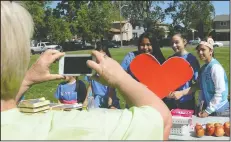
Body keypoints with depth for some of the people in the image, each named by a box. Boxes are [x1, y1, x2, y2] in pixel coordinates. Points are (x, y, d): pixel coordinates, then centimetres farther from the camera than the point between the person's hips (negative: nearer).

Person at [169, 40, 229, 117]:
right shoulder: (203, 68, 7)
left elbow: (220, 92, -20)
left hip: (218, 110, -7)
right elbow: (198, 85, 10)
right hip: (207, 107, 7)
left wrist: (207, 111, -16)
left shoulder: (215, 67, -17)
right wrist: (181, 93, -3)